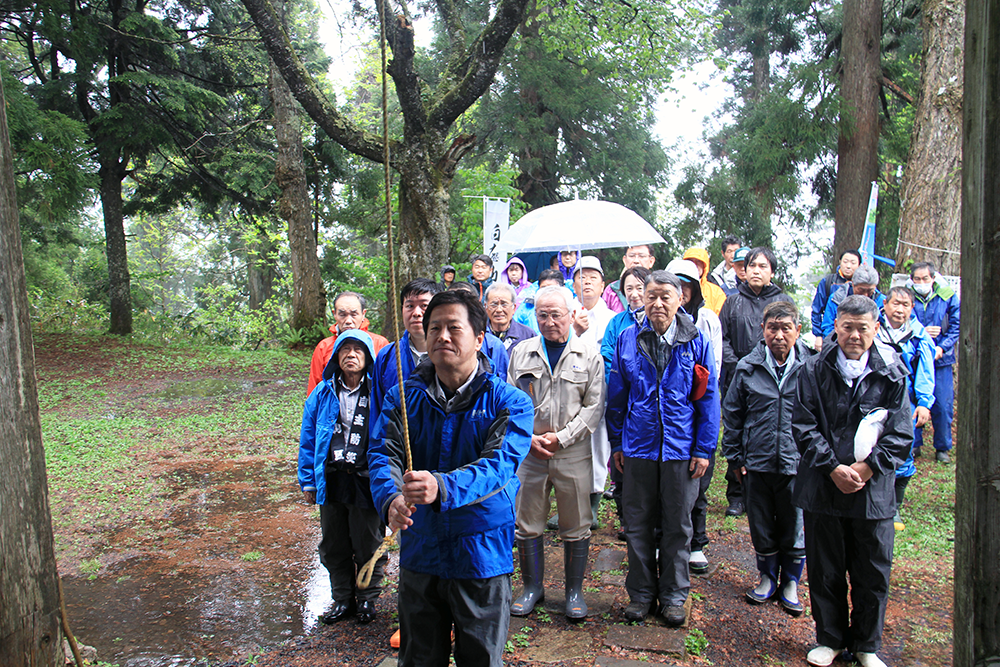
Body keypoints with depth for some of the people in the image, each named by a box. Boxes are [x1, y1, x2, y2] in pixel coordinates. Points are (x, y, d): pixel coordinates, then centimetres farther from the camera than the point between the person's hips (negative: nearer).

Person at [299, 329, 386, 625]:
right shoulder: (322, 393, 3)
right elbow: (308, 439, 10)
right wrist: (308, 481, 8)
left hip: (366, 480, -3)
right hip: (331, 481, 4)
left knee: (368, 545, 10)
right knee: (333, 546, 15)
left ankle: (367, 599, 30)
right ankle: (342, 598, 34)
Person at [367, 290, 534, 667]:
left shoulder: (508, 401, -10)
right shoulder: (403, 397, 0)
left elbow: (499, 465, -24)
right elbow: (382, 455, -11)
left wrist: (442, 487, -42)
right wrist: (391, 498, -34)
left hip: (482, 557, -3)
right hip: (419, 553, 3)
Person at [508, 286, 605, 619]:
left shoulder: (589, 355, 2)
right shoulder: (521, 352, 7)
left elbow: (594, 406, -2)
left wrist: (561, 437, -11)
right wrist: (528, 437, -5)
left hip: (574, 454, -2)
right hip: (529, 452, 2)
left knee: (576, 527, 8)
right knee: (527, 525, 10)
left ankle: (574, 591, 25)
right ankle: (533, 586, 28)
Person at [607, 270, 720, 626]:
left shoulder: (696, 342, -3)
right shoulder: (628, 340, 1)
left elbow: (708, 399, 0)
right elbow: (617, 396, 6)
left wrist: (704, 449, -4)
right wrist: (617, 443, 5)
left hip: (681, 449, -1)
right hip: (638, 447, 1)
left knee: (677, 526, 12)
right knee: (638, 525, 11)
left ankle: (673, 595, 29)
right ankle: (641, 593, 28)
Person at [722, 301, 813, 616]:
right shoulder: (747, 368, -2)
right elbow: (732, 414, 5)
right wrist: (735, 455, 3)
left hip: (796, 464, -1)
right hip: (757, 463, 1)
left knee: (794, 531, 13)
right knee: (761, 529, 16)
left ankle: (790, 583, 34)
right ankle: (767, 577, 37)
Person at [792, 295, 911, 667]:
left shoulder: (892, 373, 0)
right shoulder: (815, 370, 0)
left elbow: (901, 433, -1)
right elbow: (804, 426, -3)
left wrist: (866, 468, -12)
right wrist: (833, 468, -12)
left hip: (874, 488, 0)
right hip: (822, 486, 0)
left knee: (873, 573, 10)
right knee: (824, 570, 11)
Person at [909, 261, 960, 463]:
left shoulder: (947, 296, 0)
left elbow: (956, 326, 0)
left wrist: (942, 347, -13)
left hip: (941, 360, 0)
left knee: (943, 406, 2)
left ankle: (942, 447, 18)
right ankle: (913, 445, 20)